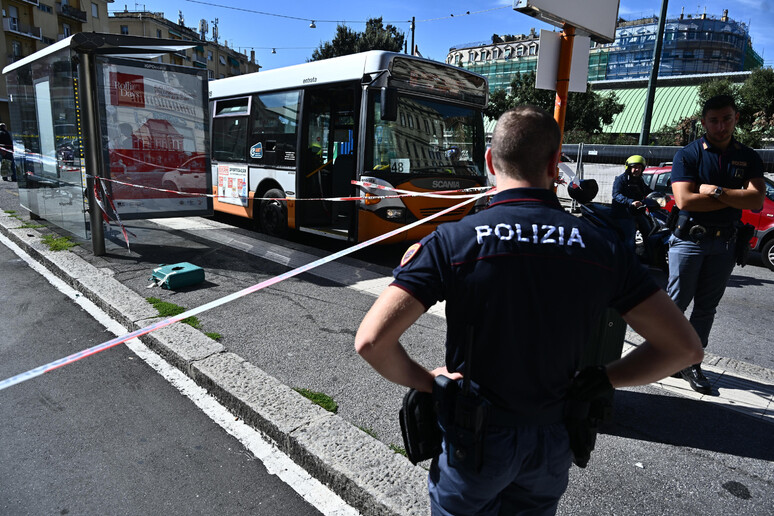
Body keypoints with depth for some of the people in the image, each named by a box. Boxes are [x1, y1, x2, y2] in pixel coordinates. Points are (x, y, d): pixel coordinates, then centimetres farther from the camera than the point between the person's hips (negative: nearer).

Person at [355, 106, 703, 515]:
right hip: (552, 444, 3)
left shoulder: (451, 242, -20)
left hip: (474, 444, -3)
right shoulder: (601, 248, -10)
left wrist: (425, 380, -8)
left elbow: (370, 340, -26)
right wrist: (602, 380, 3)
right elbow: (684, 347, -6)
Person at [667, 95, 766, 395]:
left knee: (706, 307, 9)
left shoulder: (749, 158, 7)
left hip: (724, 243, 4)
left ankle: (691, 363, 18)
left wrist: (717, 191, -15)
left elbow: (757, 201, -6)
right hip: (689, 239, -3)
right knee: (676, 302, -2)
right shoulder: (688, 155, -4)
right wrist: (736, 198, -10)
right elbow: (685, 201, -17)